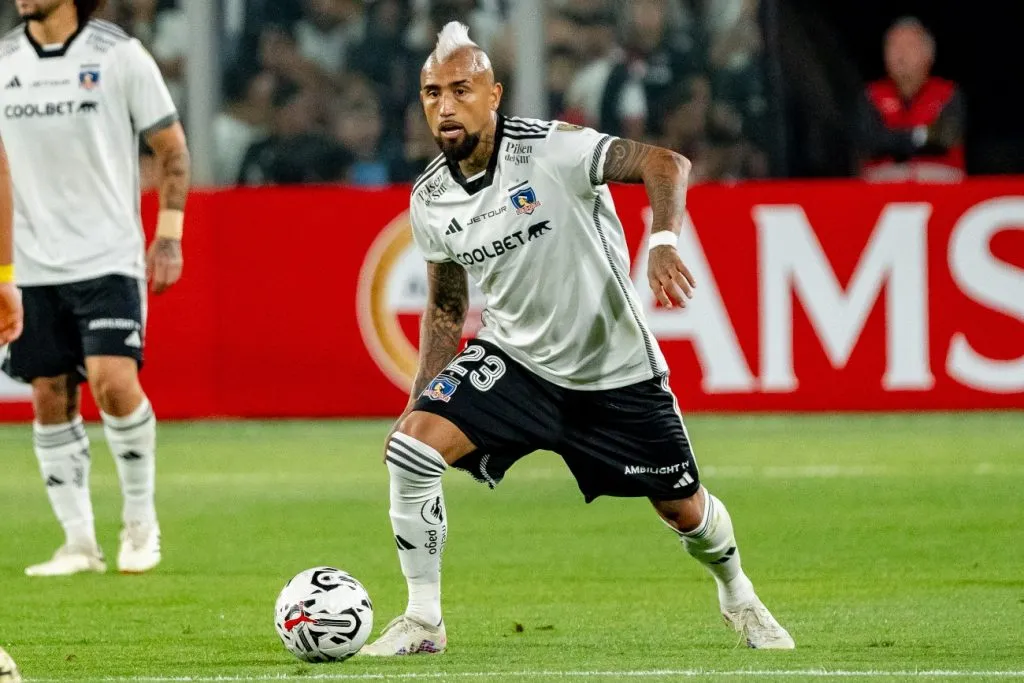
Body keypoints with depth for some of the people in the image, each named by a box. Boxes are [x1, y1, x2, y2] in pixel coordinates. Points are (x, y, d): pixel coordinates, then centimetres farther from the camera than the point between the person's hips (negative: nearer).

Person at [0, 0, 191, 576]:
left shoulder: (118, 54, -4)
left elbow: (172, 148, 3)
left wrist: (169, 236, -4)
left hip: (109, 255, -4)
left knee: (114, 380, -17)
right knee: (50, 399, 2)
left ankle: (141, 521, 3)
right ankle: (80, 543, 11)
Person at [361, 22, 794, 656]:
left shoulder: (550, 149, -21)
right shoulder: (431, 199, -5)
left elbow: (667, 165, -29)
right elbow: (446, 311, 9)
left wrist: (663, 243, -46)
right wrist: (418, 402, 3)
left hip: (616, 370, -3)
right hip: (513, 360, 3)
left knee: (683, 510, 8)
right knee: (411, 446, -20)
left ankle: (737, 593, 43)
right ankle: (424, 621, -8)